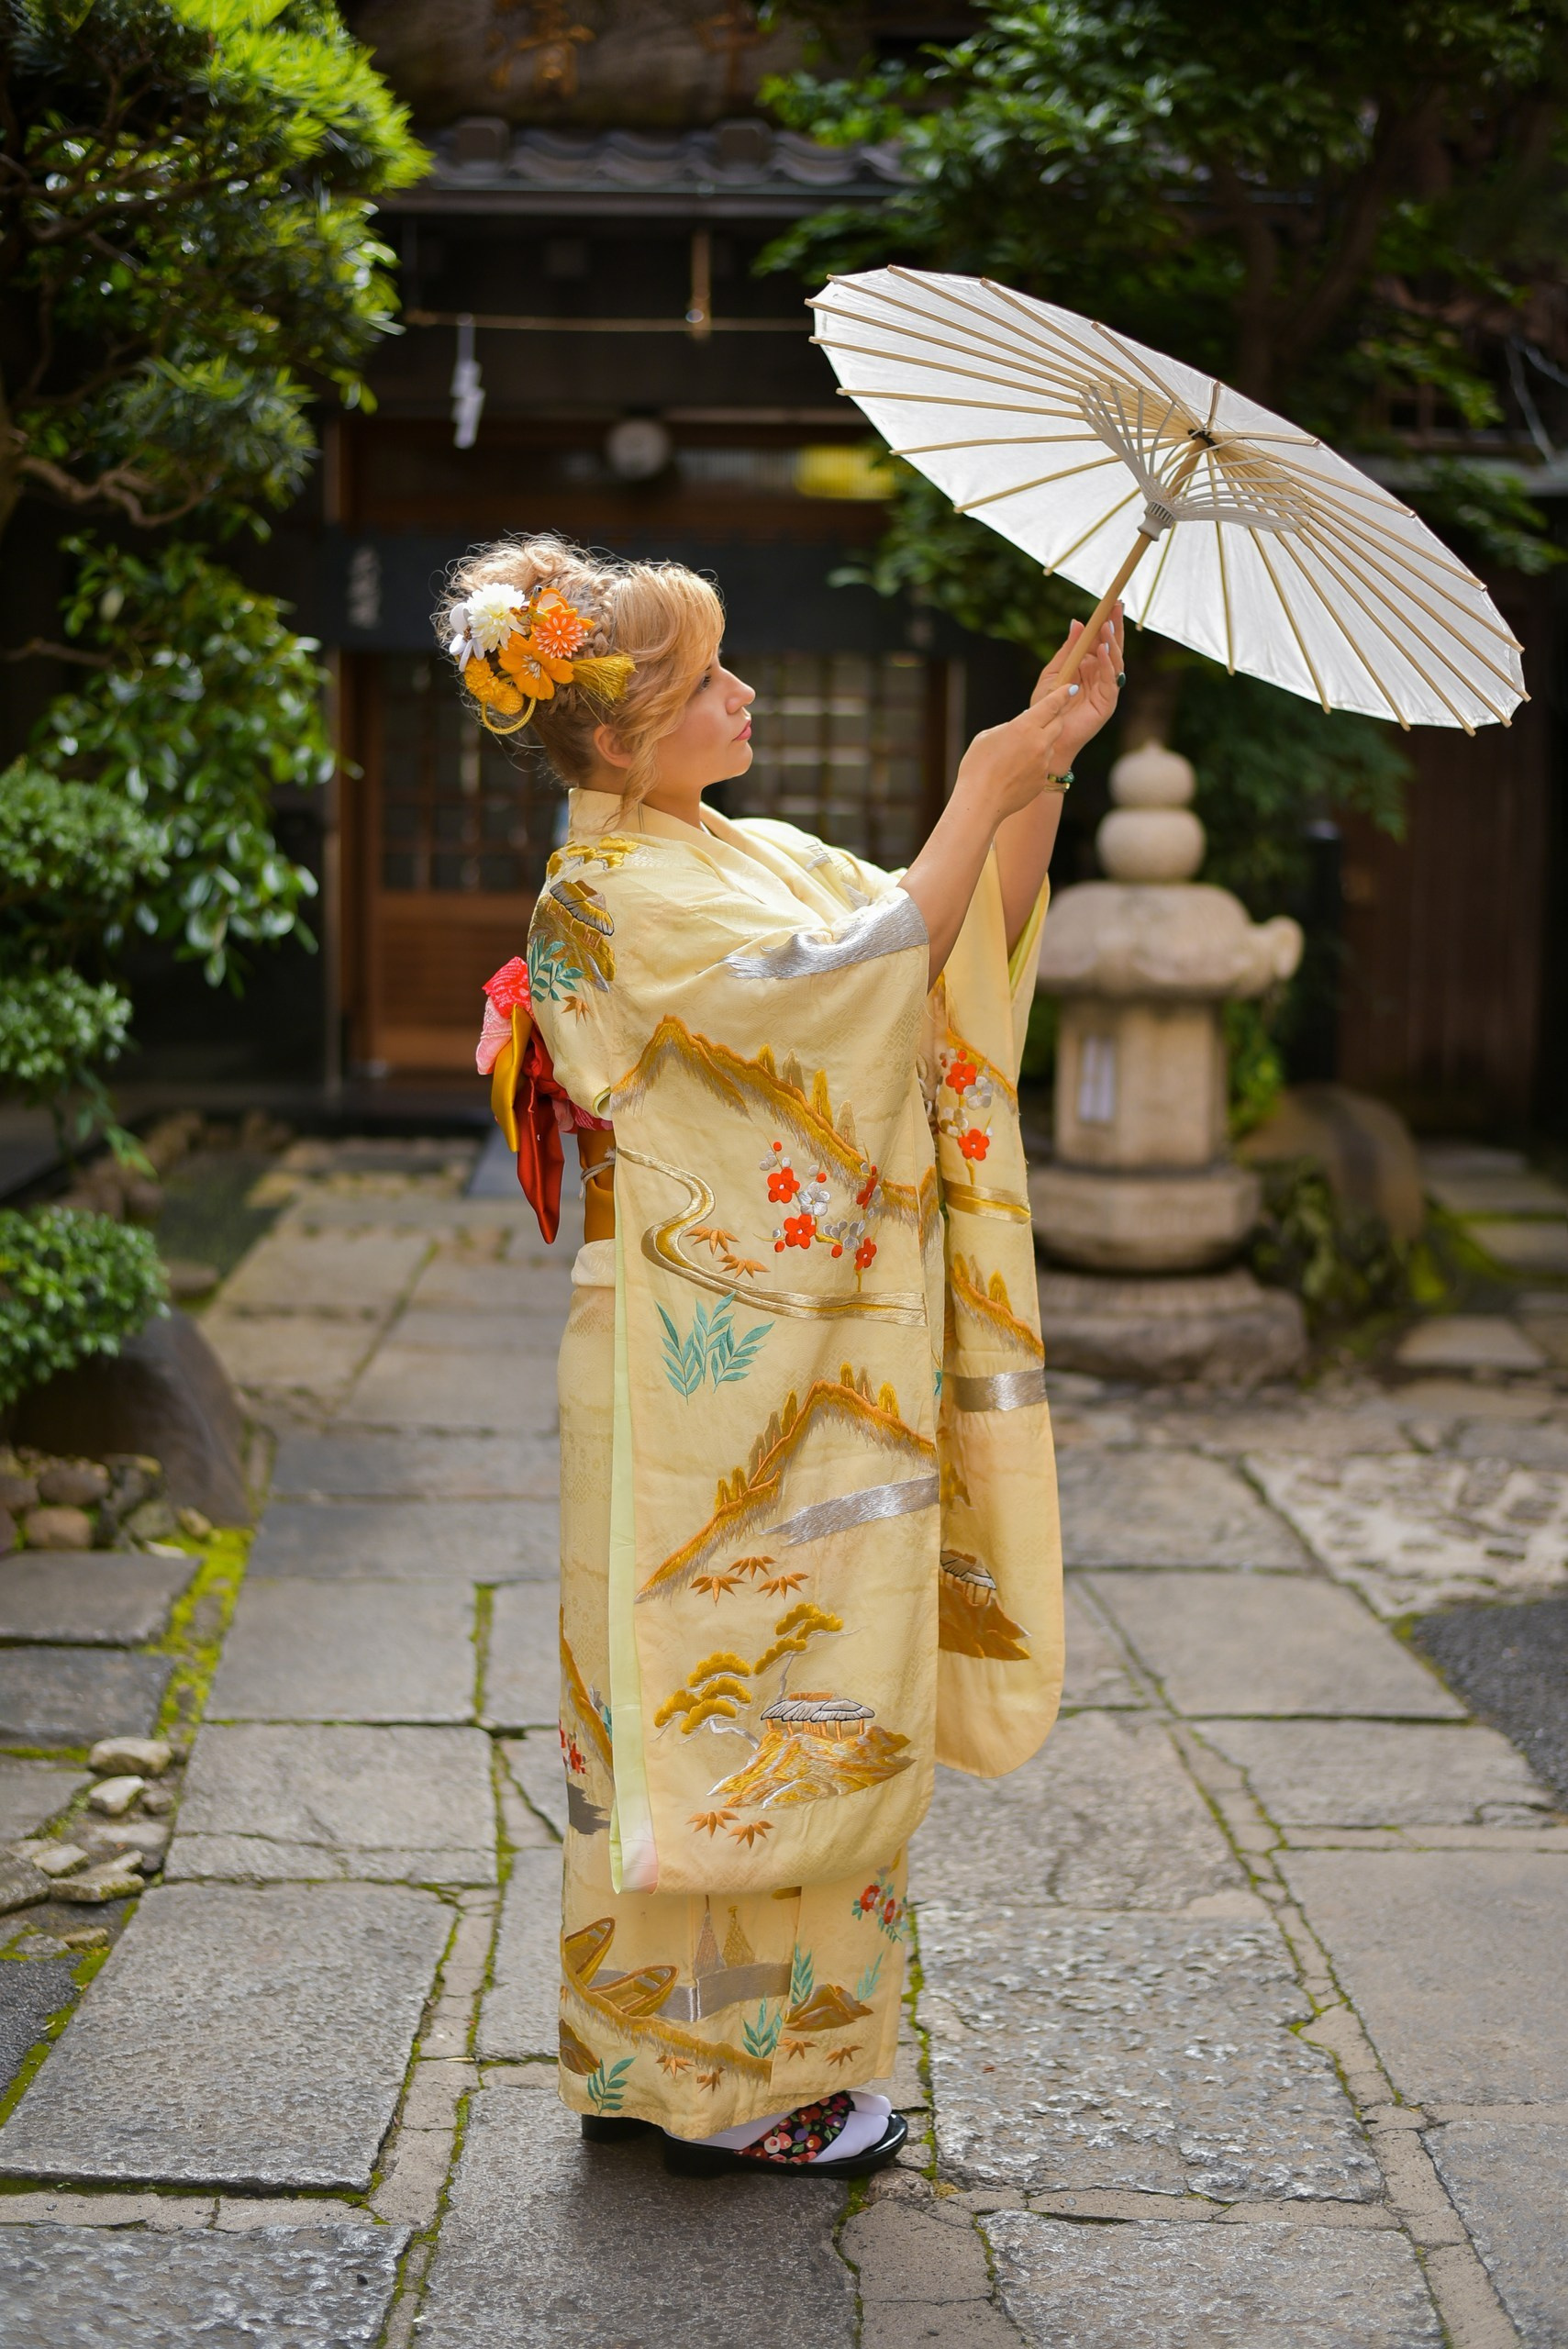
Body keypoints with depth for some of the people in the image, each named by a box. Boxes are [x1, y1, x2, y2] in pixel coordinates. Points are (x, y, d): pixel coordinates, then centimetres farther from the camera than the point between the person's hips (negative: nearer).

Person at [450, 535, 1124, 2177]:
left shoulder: (749, 857, 14)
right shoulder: (614, 894, -13)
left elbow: (967, 947, 8)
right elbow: (858, 980, -23)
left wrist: (1045, 769, -2)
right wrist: (985, 790, -17)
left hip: (812, 1356, 9)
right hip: (718, 1383, -9)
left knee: (791, 1702, 15)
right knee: (741, 1698, -1)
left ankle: (668, 2050, 28)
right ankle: (722, 2080, 14)